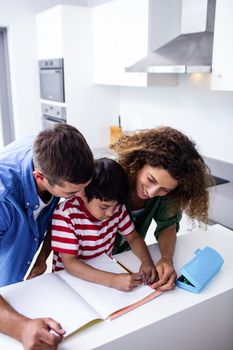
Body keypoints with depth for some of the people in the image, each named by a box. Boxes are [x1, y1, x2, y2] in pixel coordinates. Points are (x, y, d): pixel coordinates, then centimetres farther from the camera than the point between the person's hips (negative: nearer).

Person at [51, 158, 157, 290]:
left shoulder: (116, 207, -7)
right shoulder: (66, 214, -22)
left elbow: (133, 237, 3)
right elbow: (69, 263, -23)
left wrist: (147, 262, -16)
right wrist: (113, 280, -33)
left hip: (105, 270, 4)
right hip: (70, 277, -4)